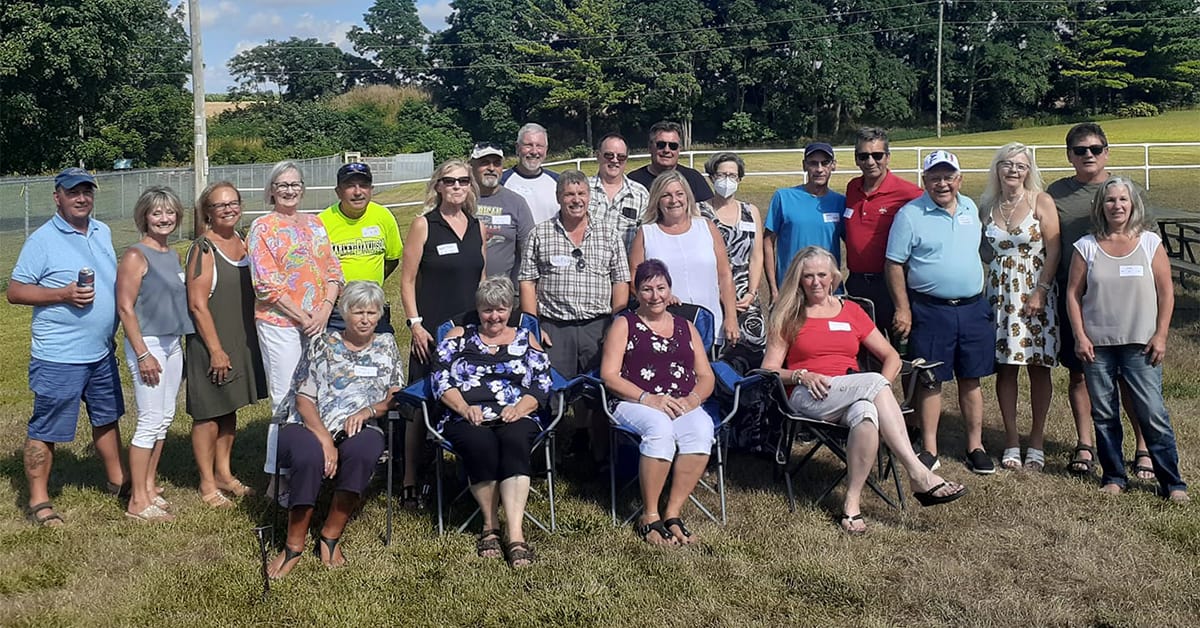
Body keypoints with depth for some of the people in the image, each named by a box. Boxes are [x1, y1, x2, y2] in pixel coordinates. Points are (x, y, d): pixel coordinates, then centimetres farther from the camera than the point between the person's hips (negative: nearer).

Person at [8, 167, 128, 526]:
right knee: (45, 430, 2)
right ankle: (38, 501, 12)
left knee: (107, 418, 21)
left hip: (102, 352, 7)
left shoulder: (103, 232, 9)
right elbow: (15, 291, -14)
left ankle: (117, 480, 37)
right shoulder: (42, 240, -12)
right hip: (58, 358, -7)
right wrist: (63, 294, -24)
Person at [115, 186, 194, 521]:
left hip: (173, 343, 8)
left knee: (165, 418, 12)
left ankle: (150, 486, 24)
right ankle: (138, 501, 2)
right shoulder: (136, 256, -11)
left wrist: (180, 342, 15)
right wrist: (143, 354, -19)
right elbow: (125, 308, -15)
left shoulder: (173, 255, 12)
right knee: (150, 421, -6)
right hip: (147, 343, -8)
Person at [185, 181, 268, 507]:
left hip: (242, 341, 7)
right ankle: (207, 483, 14)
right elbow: (197, 304, -17)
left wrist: (244, 343, 14)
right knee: (208, 413, 3)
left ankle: (224, 473, 30)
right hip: (212, 343, -7)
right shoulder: (203, 249, -13)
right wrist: (216, 350, -18)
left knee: (230, 409, 17)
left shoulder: (242, 242, 8)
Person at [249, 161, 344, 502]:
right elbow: (267, 285, -10)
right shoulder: (263, 228, -3)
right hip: (280, 323, -5)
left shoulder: (314, 224, 14)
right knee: (287, 401, -4)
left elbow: (333, 271, 10)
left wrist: (325, 310, -6)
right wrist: (303, 318, -13)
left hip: (318, 323, 6)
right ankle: (278, 481, 6)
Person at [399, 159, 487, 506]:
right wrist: (415, 323, -11)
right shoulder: (424, 224, -2)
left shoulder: (477, 227, 11)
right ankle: (410, 481, 10)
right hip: (431, 332, -4)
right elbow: (407, 279, -4)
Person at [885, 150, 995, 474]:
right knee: (931, 380, 2)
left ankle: (975, 447, 20)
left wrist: (981, 296, 16)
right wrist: (903, 310, -9)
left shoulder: (971, 208, 9)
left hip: (973, 308, 4)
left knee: (971, 379, 10)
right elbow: (894, 264, -6)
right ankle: (929, 450, 12)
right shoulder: (909, 215, -7)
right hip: (930, 310, -4)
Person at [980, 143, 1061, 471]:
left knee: (1038, 366, 1)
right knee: (1005, 366, 2)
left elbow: (1053, 251, -6)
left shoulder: (1041, 201, -2)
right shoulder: (987, 206, 7)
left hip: (1036, 291, -3)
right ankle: (1011, 440, 12)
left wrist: (1040, 291, -13)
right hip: (998, 293, 3)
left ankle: (1036, 440, 11)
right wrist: (982, 292, 1)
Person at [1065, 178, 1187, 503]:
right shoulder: (1086, 246, 3)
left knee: (1153, 413, -4)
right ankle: (1113, 476, 19)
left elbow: (1166, 292, 4)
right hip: (1097, 344, 1)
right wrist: (1080, 336, -4)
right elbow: (1073, 293, 4)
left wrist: (1160, 335, -3)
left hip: (1140, 344, -1)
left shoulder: (1150, 243, 3)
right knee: (1104, 415, 7)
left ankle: (1172, 482, 5)